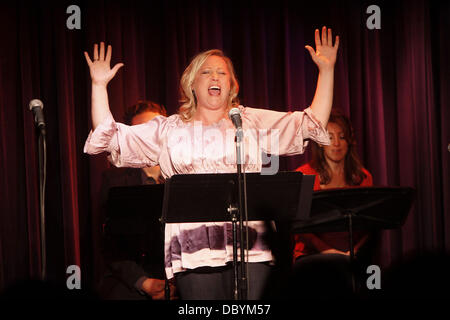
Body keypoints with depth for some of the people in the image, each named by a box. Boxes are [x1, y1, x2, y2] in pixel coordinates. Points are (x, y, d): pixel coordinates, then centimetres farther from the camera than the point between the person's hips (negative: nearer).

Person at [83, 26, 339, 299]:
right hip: (194, 251, 0)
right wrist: (99, 86, 9)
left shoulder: (253, 121, 17)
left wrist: (326, 71, 7)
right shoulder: (169, 129, 17)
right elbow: (112, 138, 14)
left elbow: (313, 124, 13)